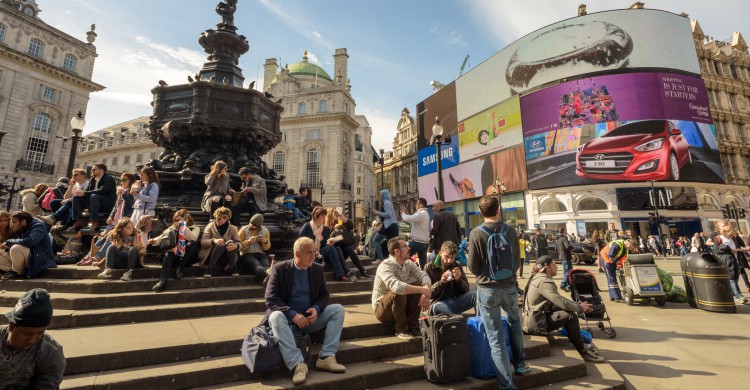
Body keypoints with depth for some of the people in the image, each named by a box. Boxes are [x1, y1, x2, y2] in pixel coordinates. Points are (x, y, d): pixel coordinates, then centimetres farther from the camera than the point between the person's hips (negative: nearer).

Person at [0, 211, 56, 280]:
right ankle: (12, 270, -7)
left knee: (15, 249, -31)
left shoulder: (38, 226, -11)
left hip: (41, 259, -9)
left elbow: (28, 241, -27)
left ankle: (18, 273, -11)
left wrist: (8, 242, -13)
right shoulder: (21, 231, 15)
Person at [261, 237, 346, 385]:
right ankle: (298, 363, -37)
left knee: (338, 309, -16)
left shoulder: (317, 269, 2)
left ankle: (326, 357, -20)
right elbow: (270, 299, -15)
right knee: (276, 316, -35)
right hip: (288, 319, -3)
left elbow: (324, 295, 6)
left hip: (311, 317, 3)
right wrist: (292, 314, -27)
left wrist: (316, 308, -17)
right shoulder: (279, 269, -9)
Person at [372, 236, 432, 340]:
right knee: (398, 292, -35)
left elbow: (424, 276, -16)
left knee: (418, 284, -14)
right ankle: (401, 329, -12)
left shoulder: (408, 263, -3)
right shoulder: (385, 266, -26)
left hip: (401, 305, 6)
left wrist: (426, 293, -37)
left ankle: (412, 326, -5)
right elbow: (396, 286, -44)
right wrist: (422, 290, -41)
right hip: (382, 309, -6)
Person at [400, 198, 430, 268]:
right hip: (425, 242, 10)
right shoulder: (425, 213, 18)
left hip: (418, 241, -10)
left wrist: (403, 212, -6)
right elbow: (412, 221, 21)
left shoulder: (421, 213, -15)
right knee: (423, 262, 9)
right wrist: (406, 212, 13)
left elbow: (407, 219, -26)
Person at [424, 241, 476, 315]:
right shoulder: (430, 267, -1)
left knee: (475, 295, -21)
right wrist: (440, 282, -22)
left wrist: (458, 279, -14)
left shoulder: (457, 266, 8)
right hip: (439, 303, -3)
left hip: (456, 300, 4)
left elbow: (466, 290, 7)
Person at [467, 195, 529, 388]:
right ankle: (520, 362, 41)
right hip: (509, 287, 4)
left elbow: (473, 267, -8)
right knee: (515, 321, 31)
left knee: (496, 338, 5)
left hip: (487, 289, -3)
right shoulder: (510, 231, -4)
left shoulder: (476, 233, -13)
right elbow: (518, 261, 6)